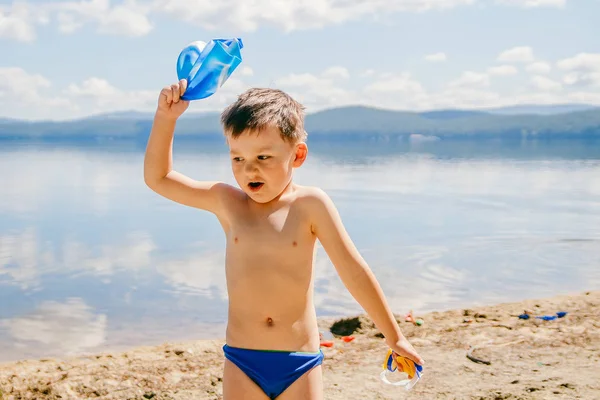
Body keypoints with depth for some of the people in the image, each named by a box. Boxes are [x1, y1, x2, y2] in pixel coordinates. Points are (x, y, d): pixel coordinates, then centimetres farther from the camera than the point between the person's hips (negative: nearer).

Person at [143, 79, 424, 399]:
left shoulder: (309, 204, -7)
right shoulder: (227, 202, 0)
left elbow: (354, 271, -4)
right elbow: (157, 178, 4)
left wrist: (393, 337, 1)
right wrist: (166, 117, -8)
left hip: (300, 363, -2)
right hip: (242, 361, 2)